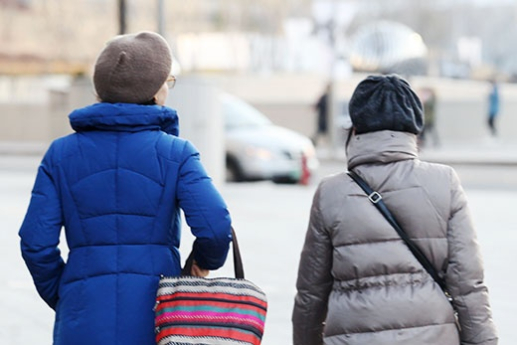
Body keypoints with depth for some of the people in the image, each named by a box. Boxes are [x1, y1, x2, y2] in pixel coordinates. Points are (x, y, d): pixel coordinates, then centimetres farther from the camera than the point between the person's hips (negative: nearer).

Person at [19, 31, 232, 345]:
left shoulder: (62, 154, 3)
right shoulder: (175, 153, -2)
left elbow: (36, 242, -1)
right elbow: (215, 226, -13)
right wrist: (206, 261, 9)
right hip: (156, 319, -1)